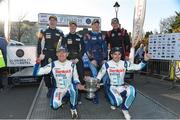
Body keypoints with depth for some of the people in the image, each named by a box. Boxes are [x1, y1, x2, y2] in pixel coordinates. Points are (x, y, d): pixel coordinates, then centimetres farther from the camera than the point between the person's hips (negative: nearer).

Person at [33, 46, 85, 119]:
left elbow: (75, 78, 0)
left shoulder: (72, 64, -8)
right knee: (54, 106, -19)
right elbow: (36, 73, -10)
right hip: (58, 89, 1)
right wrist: (37, 63, -27)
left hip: (69, 88, 0)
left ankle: (73, 109, -9)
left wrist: (78, 84, -21)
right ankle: (62, 98, 19)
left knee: (73, 87, -34)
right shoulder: (53, 65, -10)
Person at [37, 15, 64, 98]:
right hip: (46, 55, 0)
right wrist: (39, 54, -6)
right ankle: (49, 88, 16)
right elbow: (40, 44, 3)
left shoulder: (60, 33, 11)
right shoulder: (44, 32, 8)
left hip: (57, 55, 0)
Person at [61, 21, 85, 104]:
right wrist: (69, 59, -7)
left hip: (78, 60, 1)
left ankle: (79, 97, 8)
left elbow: (83, 49, 7)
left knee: (80, 77, -4)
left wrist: (78, 58, -7)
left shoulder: (80, 37, 11)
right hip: (68, 60, -1)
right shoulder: (65, 37, 8)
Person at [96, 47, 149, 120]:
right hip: (111, 87, -2)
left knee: (132, 91, -29)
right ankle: (114, 102, 18)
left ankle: (125, 109, 0)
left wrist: (144, 60, -22)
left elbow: (138, 67, -7)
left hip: (121, 86, 2)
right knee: (117, 102, -27)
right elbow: (100, 74, 5)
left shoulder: (125, 64, -2)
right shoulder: (107, 64, -7)